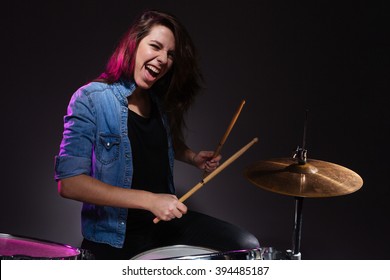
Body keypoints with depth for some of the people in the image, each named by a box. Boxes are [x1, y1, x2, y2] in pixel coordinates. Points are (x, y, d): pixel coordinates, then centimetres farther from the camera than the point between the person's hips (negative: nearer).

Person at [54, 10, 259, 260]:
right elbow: (69, 182, -22)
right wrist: (149, 200, -26)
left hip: (166, 221, 6)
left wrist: (193, 158, 5)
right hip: (114, 237, -6)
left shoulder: (160, 100, 5)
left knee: (247, 246, -5)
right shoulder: (90, 100, -14)